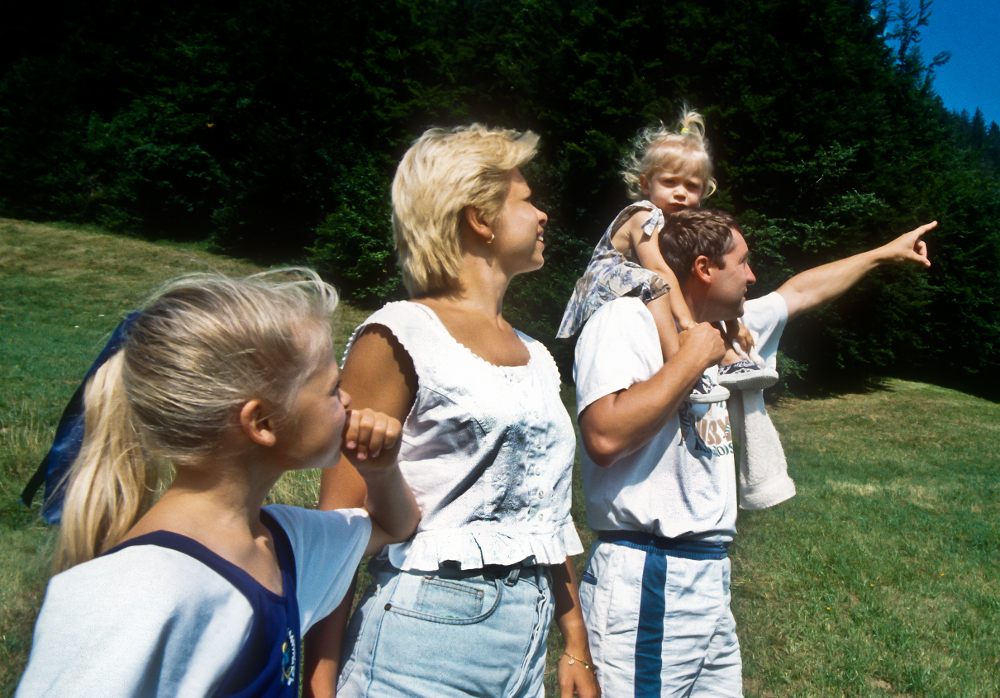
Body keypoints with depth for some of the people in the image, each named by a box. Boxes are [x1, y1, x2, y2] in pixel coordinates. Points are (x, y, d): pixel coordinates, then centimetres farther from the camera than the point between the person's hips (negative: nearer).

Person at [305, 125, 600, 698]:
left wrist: (578, 650, 16)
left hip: (529, 635, 7)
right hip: (428, 631, -6)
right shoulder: (402, 338, -9)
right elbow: (341, 521, -11)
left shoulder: (536, 357, 12)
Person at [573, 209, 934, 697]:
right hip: (646, 578, -9)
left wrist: (886, 253, 43)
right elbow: (605, 437, -27)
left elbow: (801, 292, 32)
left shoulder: (718, 328, 16)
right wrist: (692, 358, -16)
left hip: (711, 575, 9)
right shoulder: (624, 320, -11)